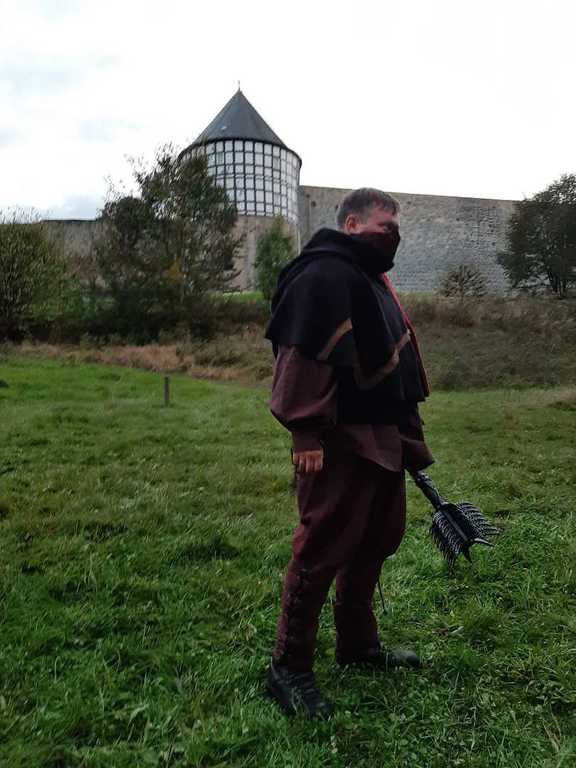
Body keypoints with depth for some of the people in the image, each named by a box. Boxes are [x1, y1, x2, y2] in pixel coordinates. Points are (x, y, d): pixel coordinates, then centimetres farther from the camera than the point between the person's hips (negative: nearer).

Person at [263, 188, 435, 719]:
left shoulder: (374, 279, 20)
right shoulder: (324, 274, -12)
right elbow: (302, 356, -21)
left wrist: (408, 434, 24)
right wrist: (309, 435, -25)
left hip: (381, 437, 10)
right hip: (338, 441, -10)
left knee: (377, 541, 17)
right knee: (323, 549, -4)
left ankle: (358, 645, 35)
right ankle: (289, 668, 13)